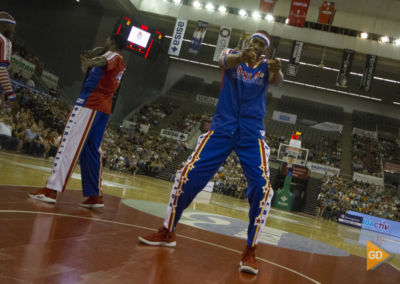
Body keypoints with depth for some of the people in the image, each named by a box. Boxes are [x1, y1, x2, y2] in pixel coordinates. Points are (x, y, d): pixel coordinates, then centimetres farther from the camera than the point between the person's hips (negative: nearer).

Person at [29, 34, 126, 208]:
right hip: (104, 109, 9)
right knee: (92, 151, 9)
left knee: (69, 144, -12)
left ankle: (51, 190, -16)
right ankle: (95, 196, 6)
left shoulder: (113, 55, -3)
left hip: (90, 103, -9)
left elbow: (103, 61, -29)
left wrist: (89, 62, -47)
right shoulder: (120, 64, 24)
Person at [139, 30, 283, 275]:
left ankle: (250, 251, -7)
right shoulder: (234, 55, 8)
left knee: (262, 187, -19)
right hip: (222, 127, 0)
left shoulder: (266, 66, 8)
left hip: (252, 133, 0)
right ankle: (168, 232, 11)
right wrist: (242, 56, -41)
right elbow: (226, 61, -17)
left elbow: (276, 80, -15)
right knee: (189, 175, -8)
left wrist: (277, 71, -40)